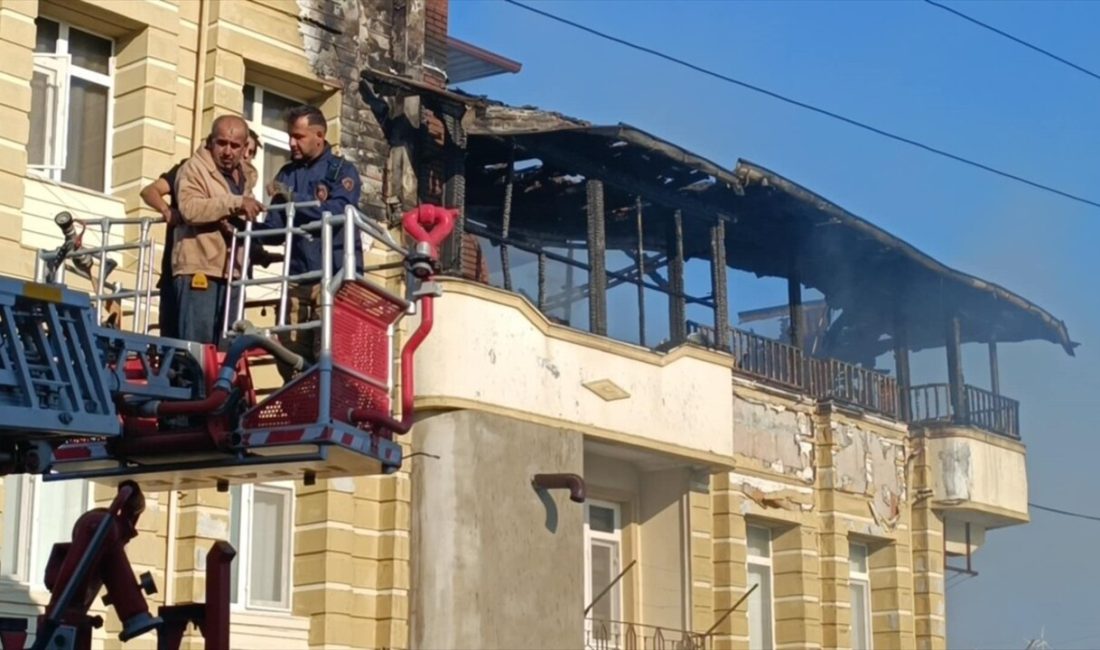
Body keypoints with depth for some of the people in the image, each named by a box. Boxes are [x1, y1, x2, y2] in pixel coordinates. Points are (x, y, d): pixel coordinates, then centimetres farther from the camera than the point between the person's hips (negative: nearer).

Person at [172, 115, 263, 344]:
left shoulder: (246, 176, 20)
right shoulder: (194, 168, -2)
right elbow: (190, 209, -21)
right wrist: (235, 202, -26)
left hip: (231, 273, 7)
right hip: (198, 270, -7)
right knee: (196, 345, -12)